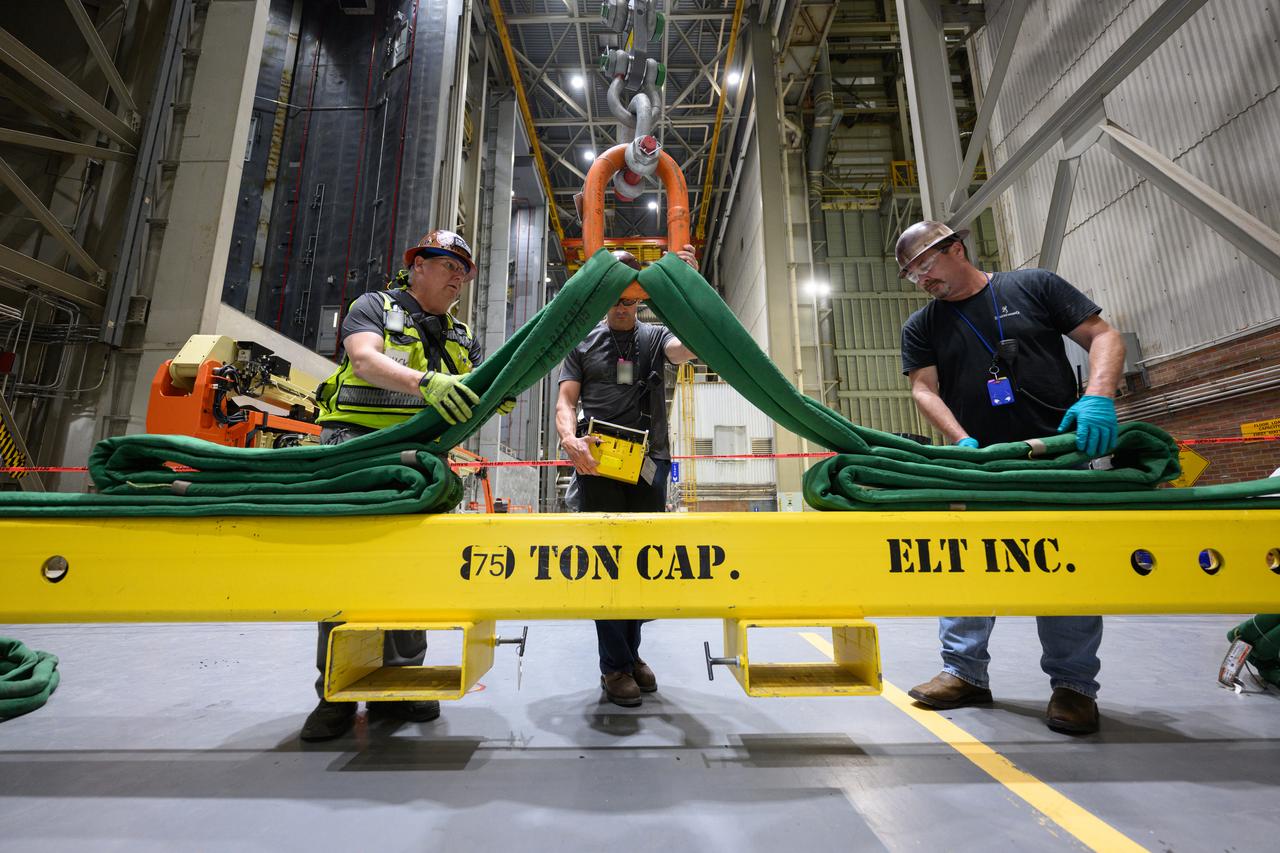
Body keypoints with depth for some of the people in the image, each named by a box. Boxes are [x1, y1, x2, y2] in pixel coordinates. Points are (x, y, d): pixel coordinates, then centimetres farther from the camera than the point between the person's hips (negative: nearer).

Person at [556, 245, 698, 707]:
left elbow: (690, 345, -9)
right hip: (597, 463, -1)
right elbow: (566, 401, 4)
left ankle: (630, 653, 28)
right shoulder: (582, 342, 13)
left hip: (649, 463, 2)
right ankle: (615, 667, 13)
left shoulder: (655, 337, 14)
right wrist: (569, 439, -16)